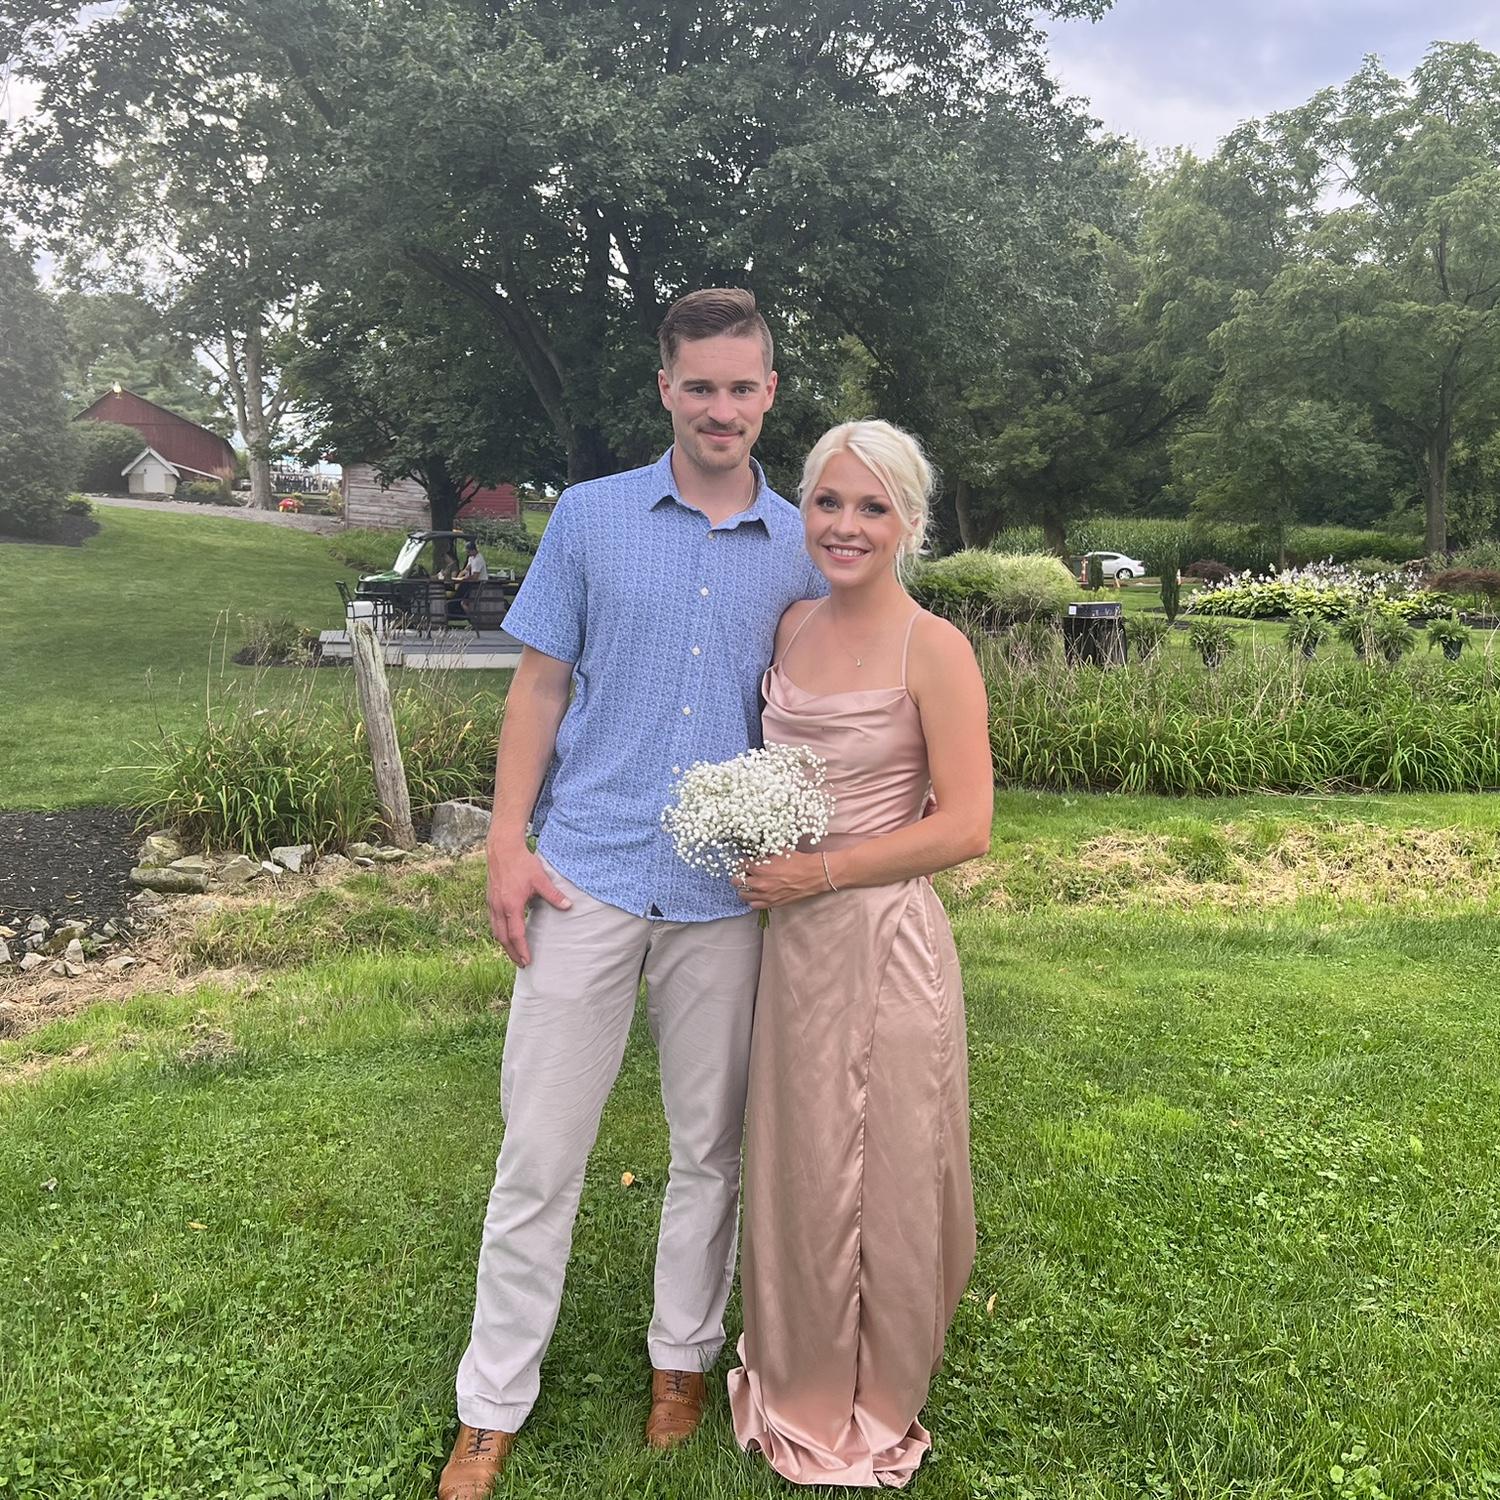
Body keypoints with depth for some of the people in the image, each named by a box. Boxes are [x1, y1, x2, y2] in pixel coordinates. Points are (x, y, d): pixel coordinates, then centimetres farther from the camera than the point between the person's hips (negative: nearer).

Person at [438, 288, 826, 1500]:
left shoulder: (803, 548, 5)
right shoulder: (589, 516, 2)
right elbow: (540, 686, 3)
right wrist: (507, 843, -5)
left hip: (727, 893, 2)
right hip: (586, 876, -1)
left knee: (712, 1149, 13)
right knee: (539, 1152, 5)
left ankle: (682, 1360, 35)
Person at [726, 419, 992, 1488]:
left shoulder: (933, 649, -13)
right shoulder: (790, 628, 5)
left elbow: (965, 828, -16)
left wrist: (819, 873, -16)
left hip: (885, 938, -6)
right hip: (793, 936, 6)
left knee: (878, 1176, 10)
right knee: (795, 1168, 18)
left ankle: (874, 1408, 35)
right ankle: (803, 1388, 41)